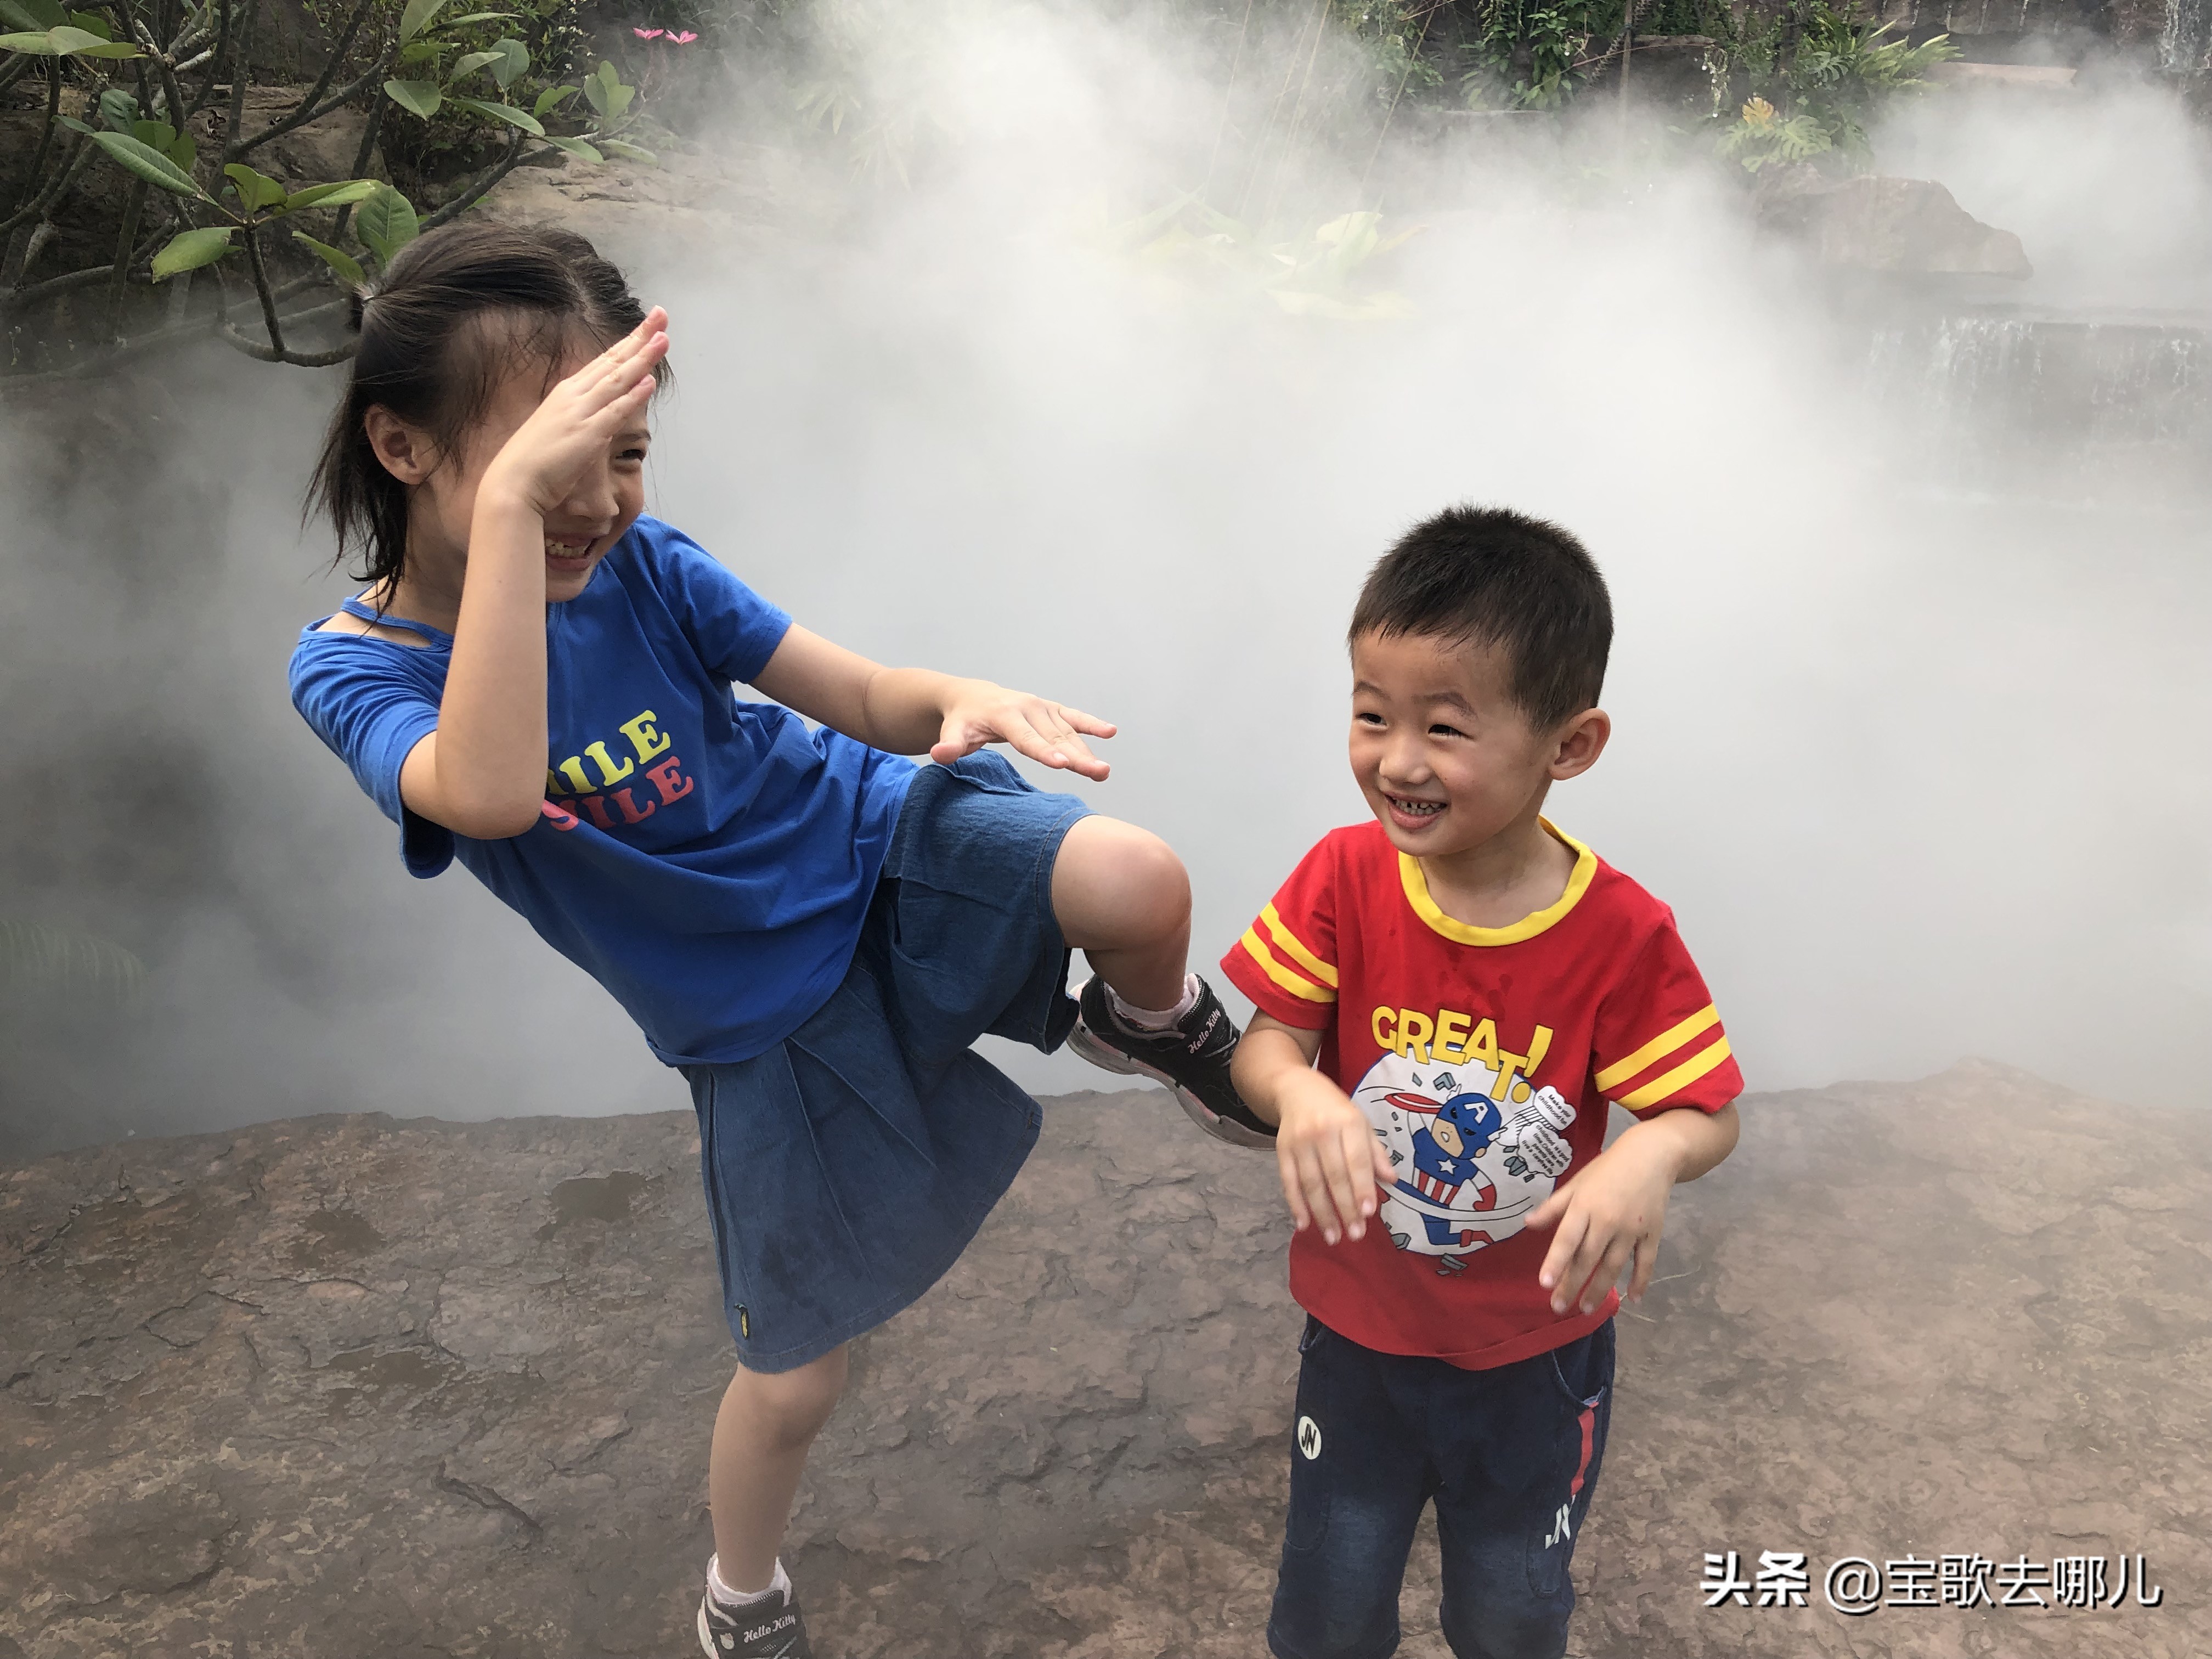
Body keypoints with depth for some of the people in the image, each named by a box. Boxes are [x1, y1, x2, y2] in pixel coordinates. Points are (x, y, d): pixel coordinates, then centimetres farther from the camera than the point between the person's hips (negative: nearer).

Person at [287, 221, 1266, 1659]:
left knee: (1140, 885, -31)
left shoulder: (640, 564, -10)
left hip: (881, 845, 1)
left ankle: (1156, 1027, 7)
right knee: (798, 1373, 11)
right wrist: (509, 503, -44)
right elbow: (489, 792, -40)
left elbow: (862, 697, -8)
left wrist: (962, 704, -31)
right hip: (767, 1027, -1)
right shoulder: (353, 671, -16)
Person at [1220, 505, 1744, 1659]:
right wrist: (1299, 1093, -37)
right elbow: (1263, 1044, -14)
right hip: (1358, 1330, 1)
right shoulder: (1344, 880, -17)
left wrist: (1654, 1155, -38)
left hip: (1535, 1352, 0)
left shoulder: (1623, 934, -20)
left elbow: (1706, 1112, -15)